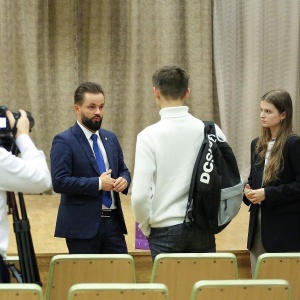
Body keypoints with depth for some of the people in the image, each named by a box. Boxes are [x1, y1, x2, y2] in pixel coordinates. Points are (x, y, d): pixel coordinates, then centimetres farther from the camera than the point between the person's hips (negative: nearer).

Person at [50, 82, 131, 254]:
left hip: (113, 221, 6)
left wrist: (124, 180, -2)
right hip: (82, 225, -6)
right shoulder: (64, 141, -8)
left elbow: (123, 170, 22)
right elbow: (59, 182, -16)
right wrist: (97, 183, -18)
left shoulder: (110, 138, 14)